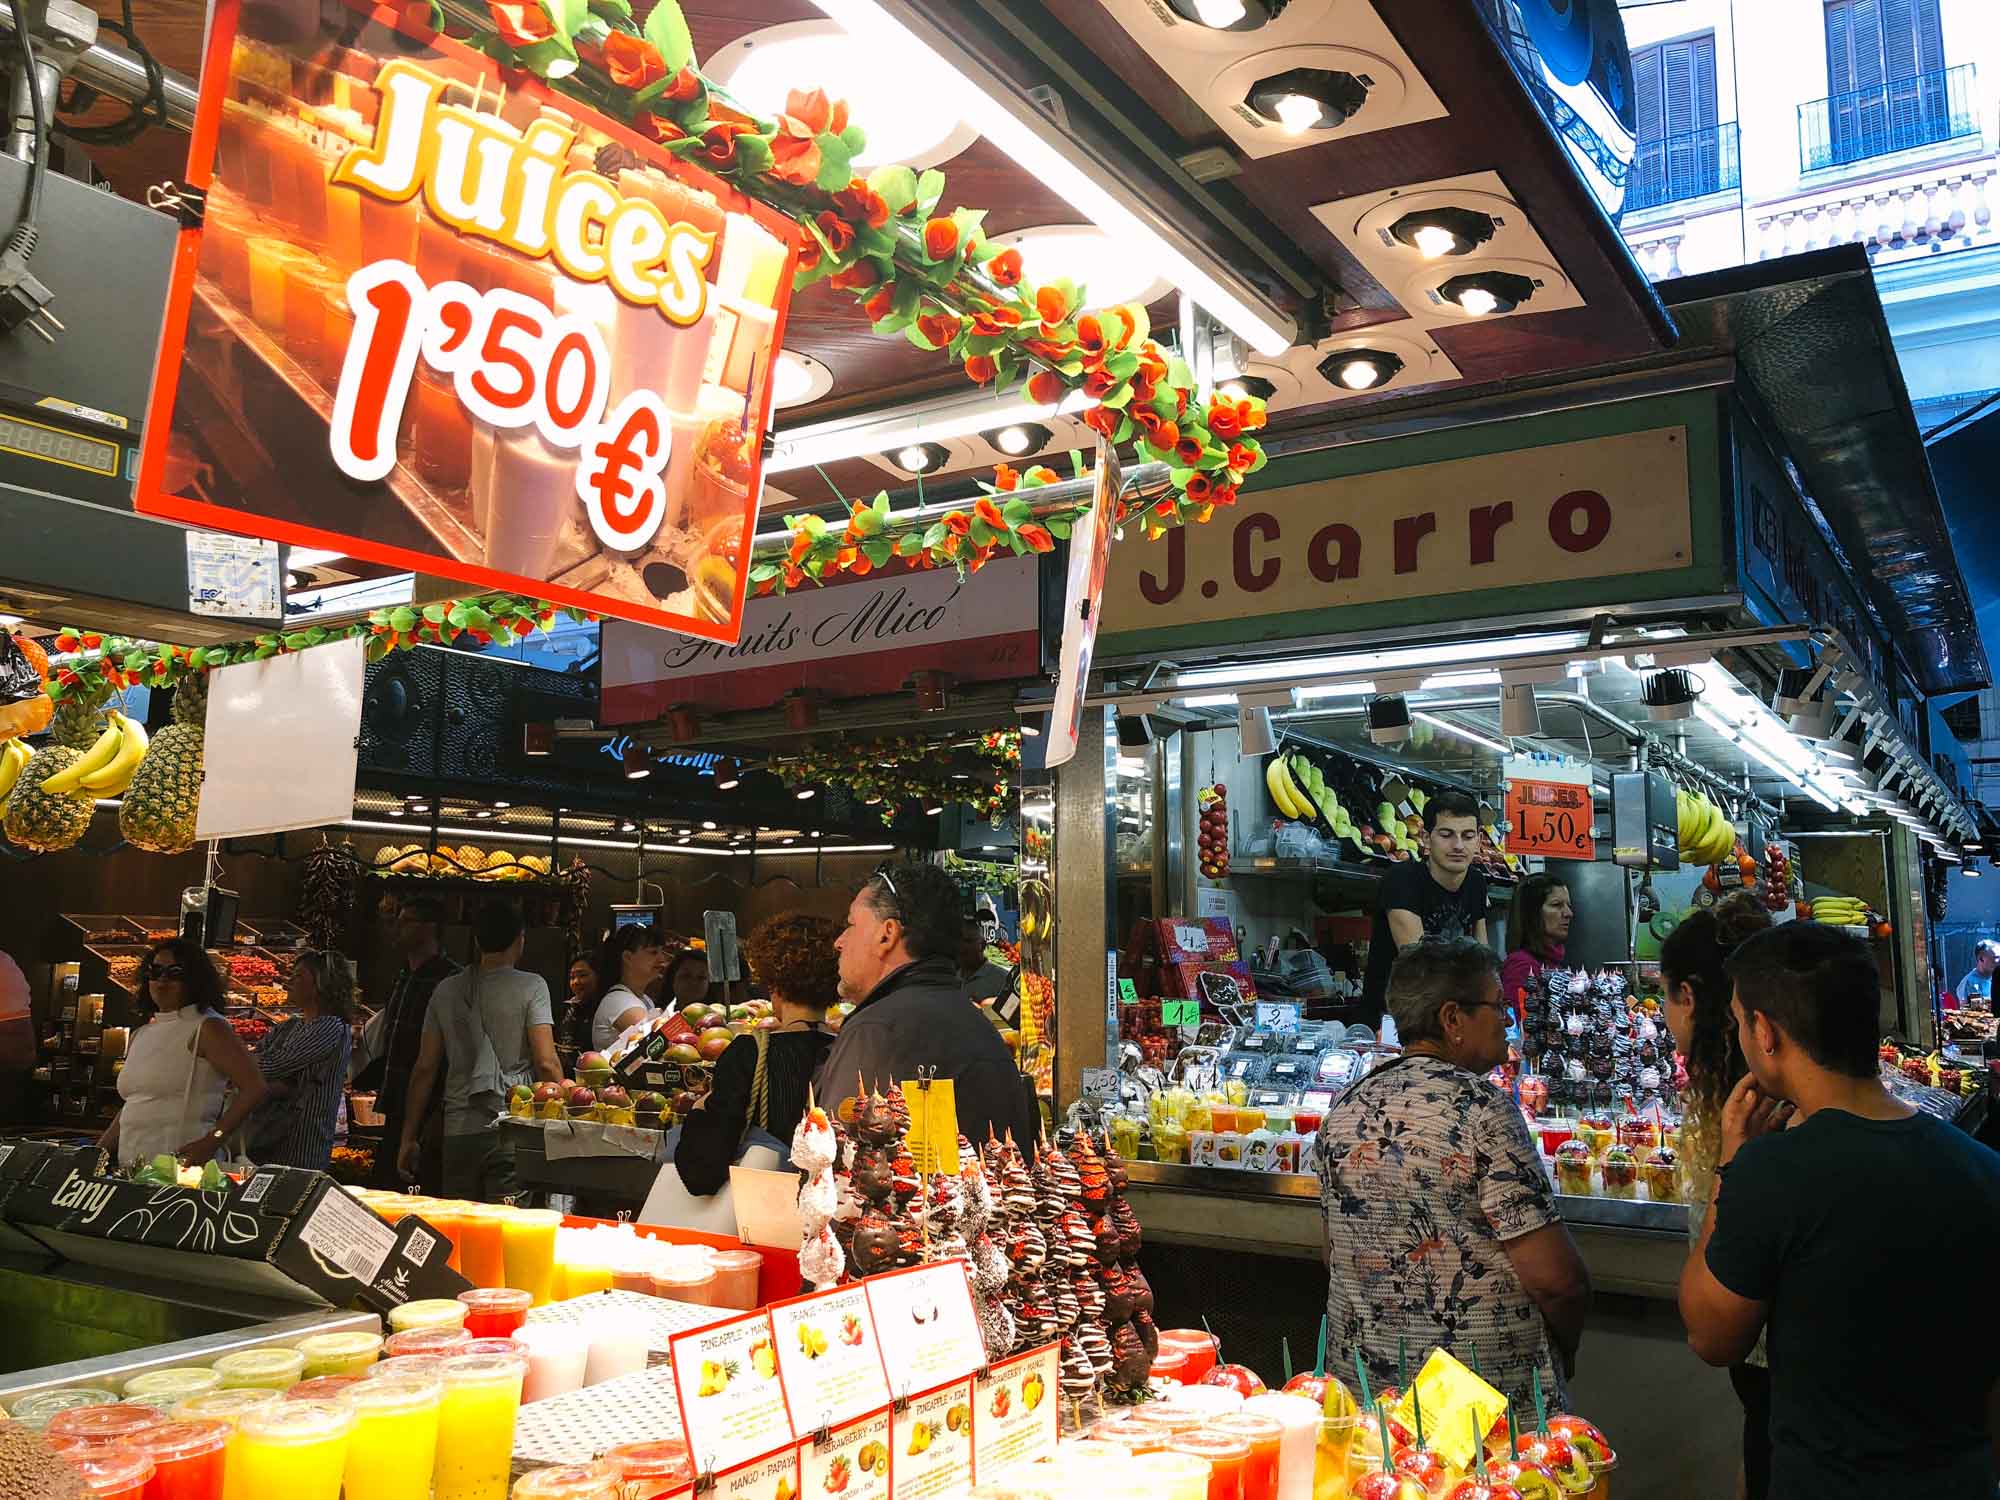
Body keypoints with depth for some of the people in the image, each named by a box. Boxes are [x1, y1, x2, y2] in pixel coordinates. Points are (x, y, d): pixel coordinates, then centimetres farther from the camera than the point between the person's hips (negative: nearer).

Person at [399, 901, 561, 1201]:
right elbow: (546, 1063, -11)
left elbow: (425, 1068, 11)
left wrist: (408, 1137, 16)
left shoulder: (447, 989, 10)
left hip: (458, 1132, 4)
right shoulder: (531, 987, -3)